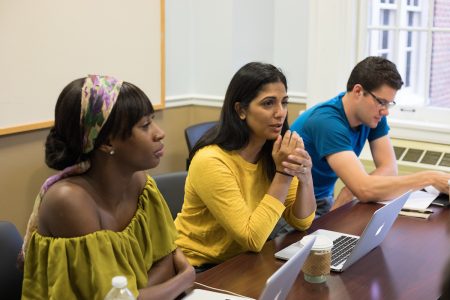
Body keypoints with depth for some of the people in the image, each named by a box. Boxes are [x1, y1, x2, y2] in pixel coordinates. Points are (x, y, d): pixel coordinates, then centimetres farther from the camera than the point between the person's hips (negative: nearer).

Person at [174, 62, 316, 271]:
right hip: (198, 269, -7)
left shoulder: (271, 152, -2)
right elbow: (253, 239, -25)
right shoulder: (211, 161, -24)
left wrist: (305, 175, -21)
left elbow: (302, 221, -3)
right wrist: (283, 174, -26)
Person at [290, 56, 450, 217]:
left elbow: (389, 168, -5)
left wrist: (349, 192, -22)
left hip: (325, 200, 8)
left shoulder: (373, 113, -3)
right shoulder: (327, 122, -27)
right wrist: (430, 178, -30)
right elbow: (365, 189, -34)